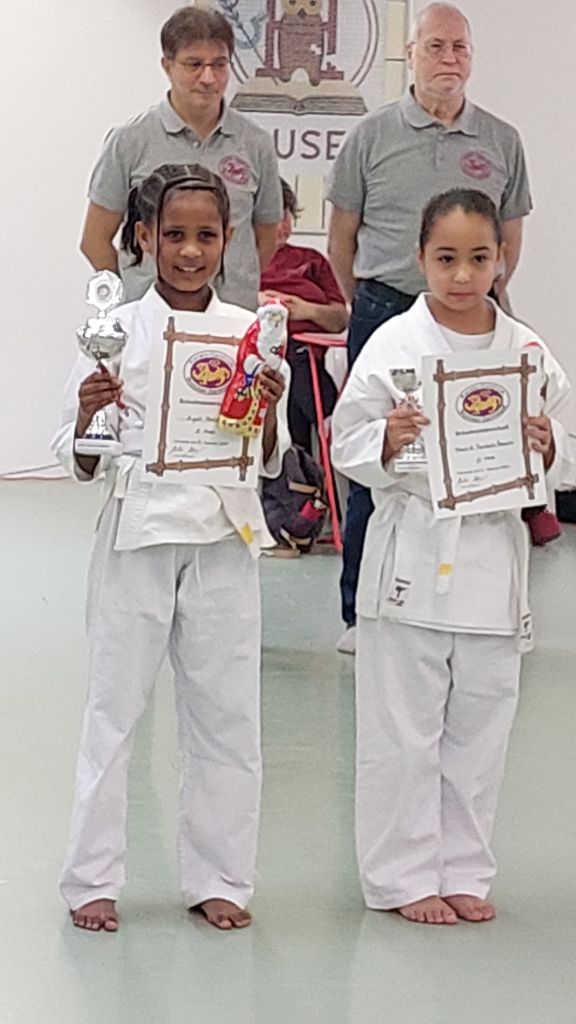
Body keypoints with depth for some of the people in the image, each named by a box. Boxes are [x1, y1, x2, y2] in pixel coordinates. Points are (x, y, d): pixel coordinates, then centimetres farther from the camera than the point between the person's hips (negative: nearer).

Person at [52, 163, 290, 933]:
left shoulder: (251, 334, 3)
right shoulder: (117, 330, -3)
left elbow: (270, 462, 8)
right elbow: (82, 464, 1)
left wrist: (268, 413, -11)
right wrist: (88, 414, -19)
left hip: (224, 534, 2)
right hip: (137, 531, -2)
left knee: (226, 711, 7)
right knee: (116, 705, 4)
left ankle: (217, 876, 20)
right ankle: (93, 878, 14)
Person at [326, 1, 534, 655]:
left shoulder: (501, 142, 7)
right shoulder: (372, 136, 3)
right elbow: (342, 239, 9)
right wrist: (368, 309, 10)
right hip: (384, 313, -1)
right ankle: (362, 613, 10)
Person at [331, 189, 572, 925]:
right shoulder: (394, 345, -5)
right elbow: (347, 446, -3)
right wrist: (388, 442, -22)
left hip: (493, 554, 3)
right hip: (413, 554, -3)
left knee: (478, 727, 12)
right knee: (402, 732, 3)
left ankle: (462, 870, 24)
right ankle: (401, 875, 15)